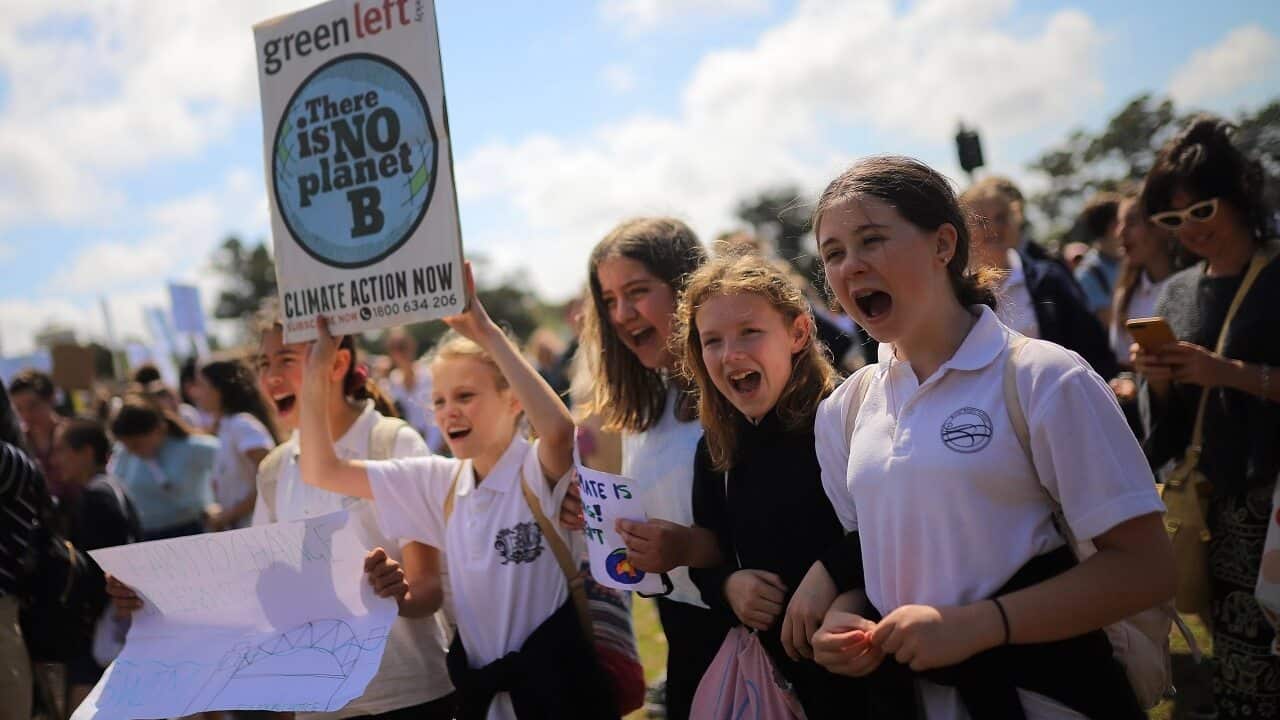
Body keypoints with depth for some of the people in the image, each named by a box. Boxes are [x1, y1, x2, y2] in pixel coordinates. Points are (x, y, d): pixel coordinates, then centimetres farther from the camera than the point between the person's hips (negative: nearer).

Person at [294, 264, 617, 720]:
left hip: (556, 683, -5)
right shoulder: (440, 482, 4)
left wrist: (488, 333, -35)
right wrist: (315, 372, -6)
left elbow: (560, 431, -38)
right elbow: (321, 472, 3)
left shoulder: (539, 471, -13)